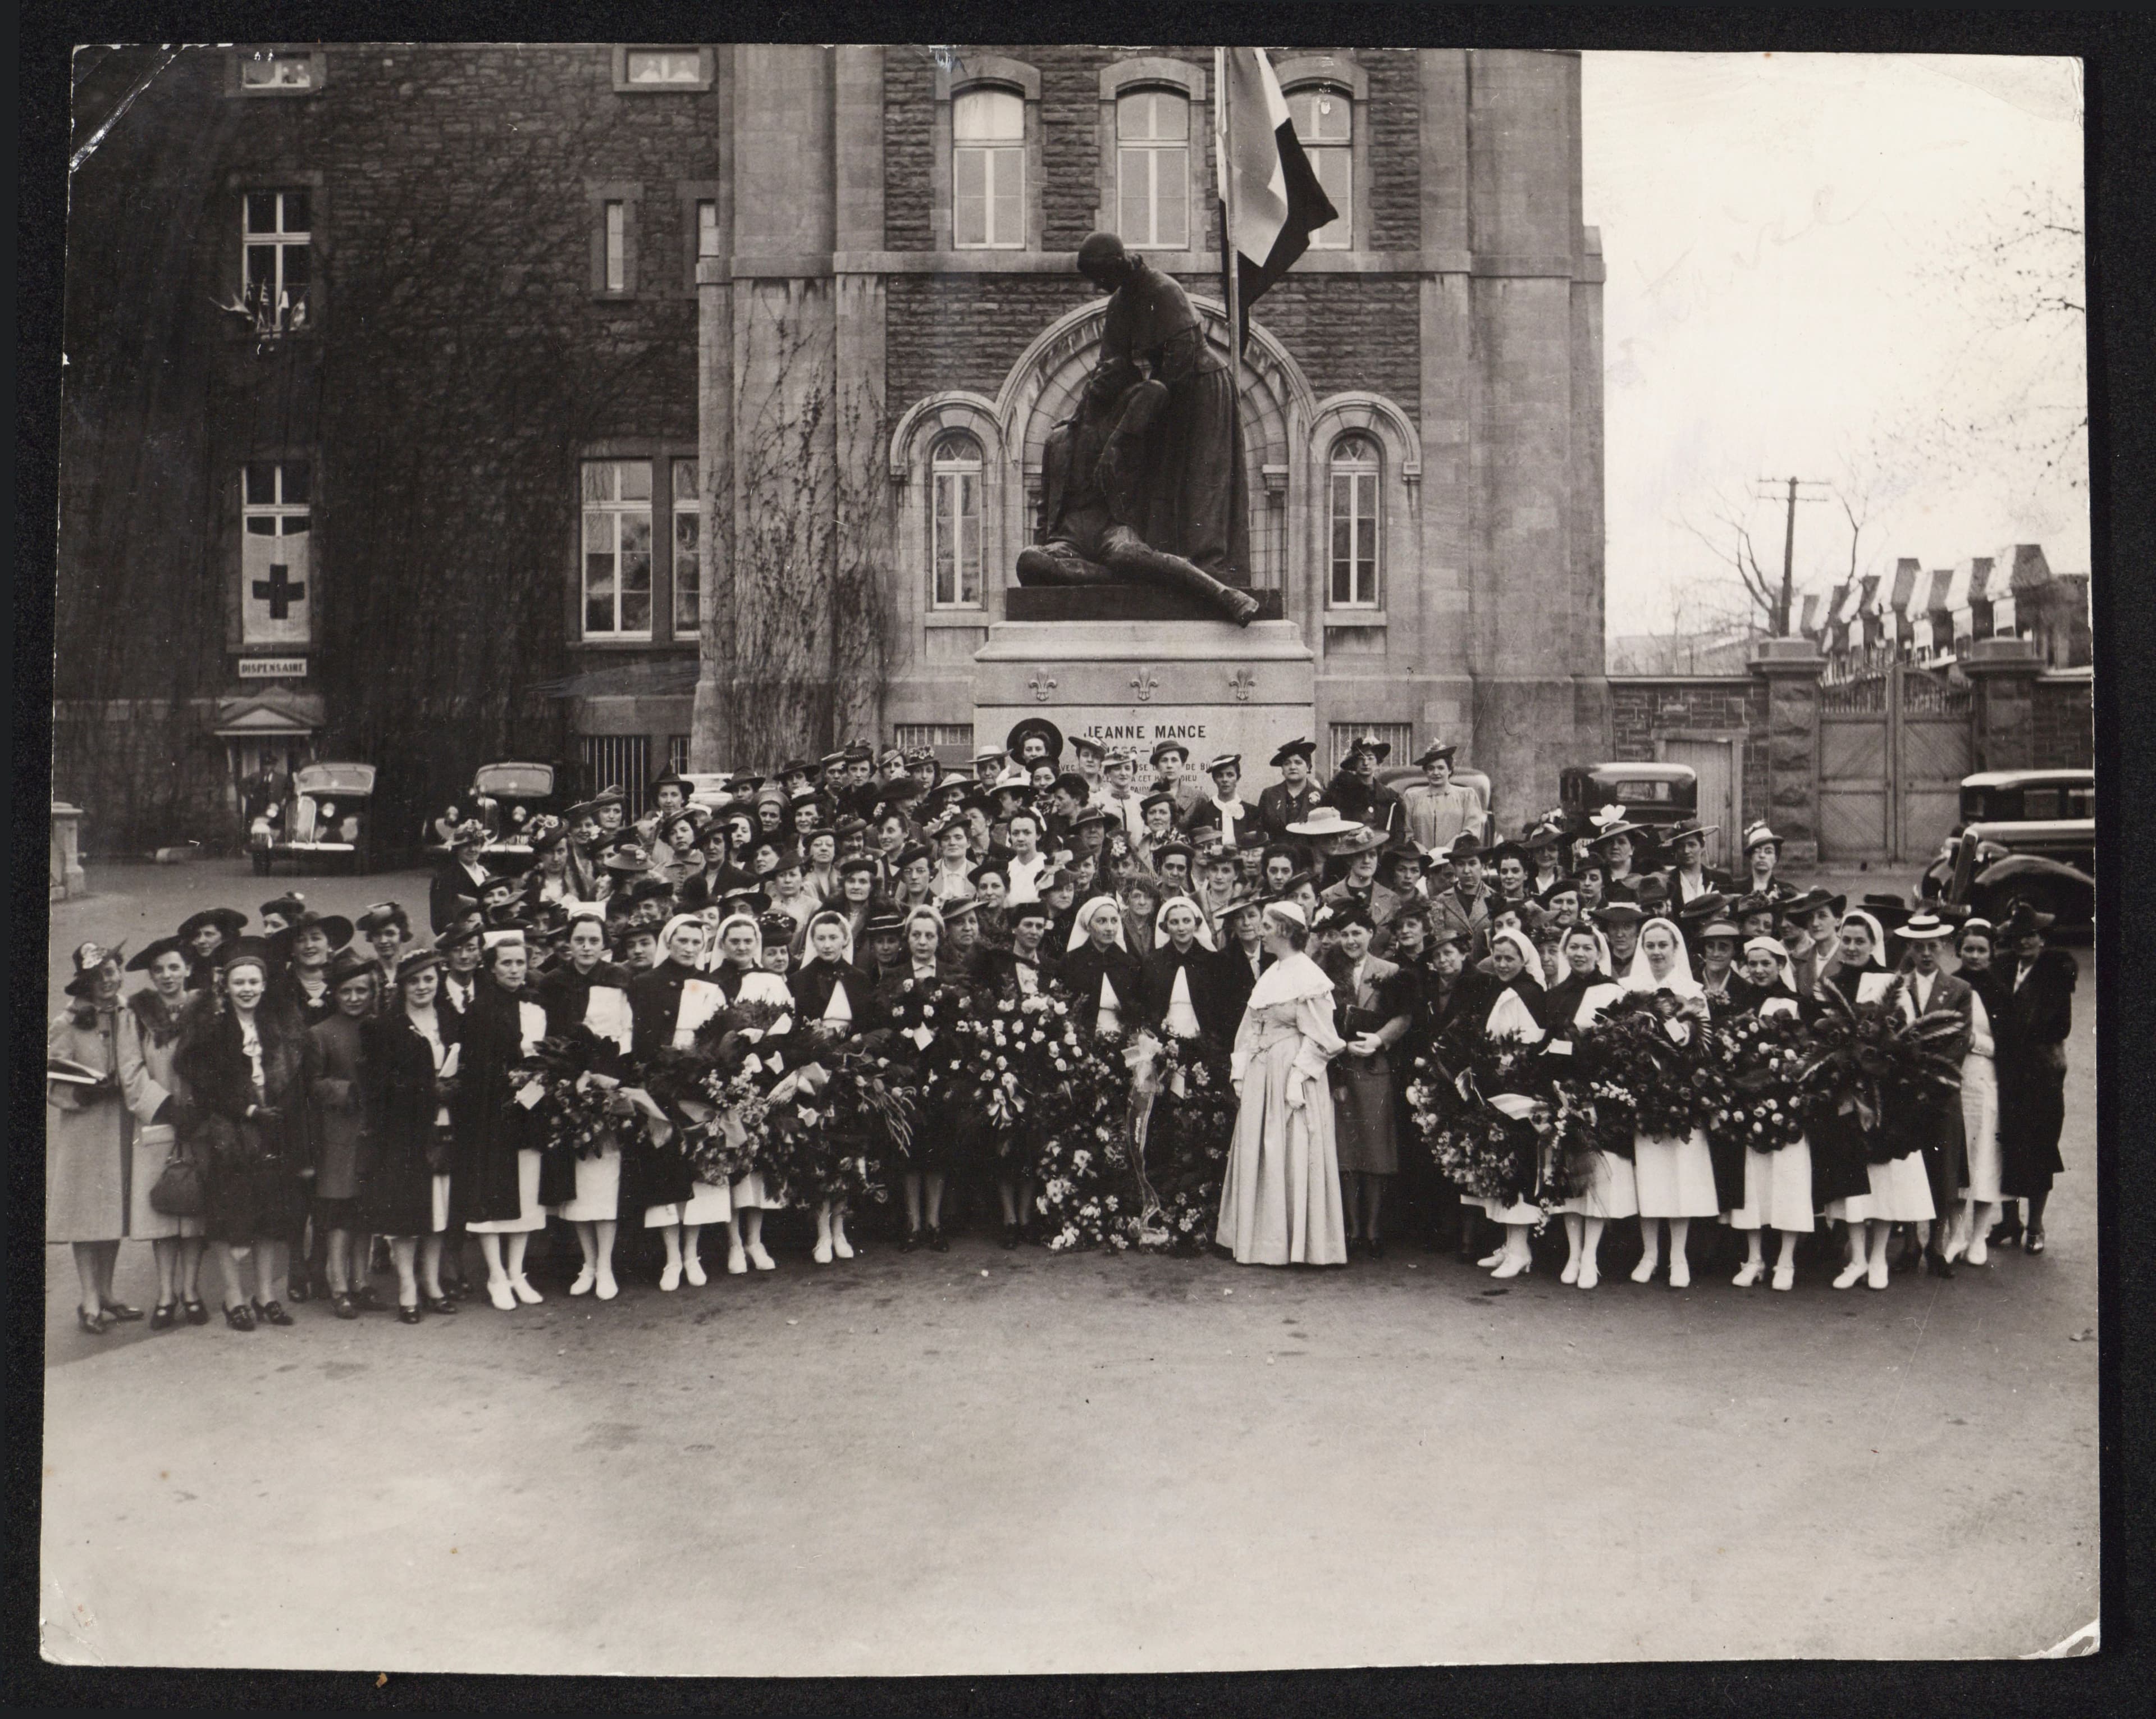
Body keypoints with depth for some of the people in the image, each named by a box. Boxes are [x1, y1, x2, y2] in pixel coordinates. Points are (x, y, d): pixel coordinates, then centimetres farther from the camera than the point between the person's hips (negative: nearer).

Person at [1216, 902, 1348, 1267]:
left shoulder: (1309, 977, -11)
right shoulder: (1270, 975, 13)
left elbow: (1318, 1038, -13)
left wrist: (1297, 1079, -18)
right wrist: (1240, 1072, 9)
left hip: (1291, 1075, -8)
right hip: (1260, 1076, 8)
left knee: (1292, 1156, -3)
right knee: (1256, 1158, 9)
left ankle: (1295, 1243, 5)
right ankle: (1260, 1239, 17)